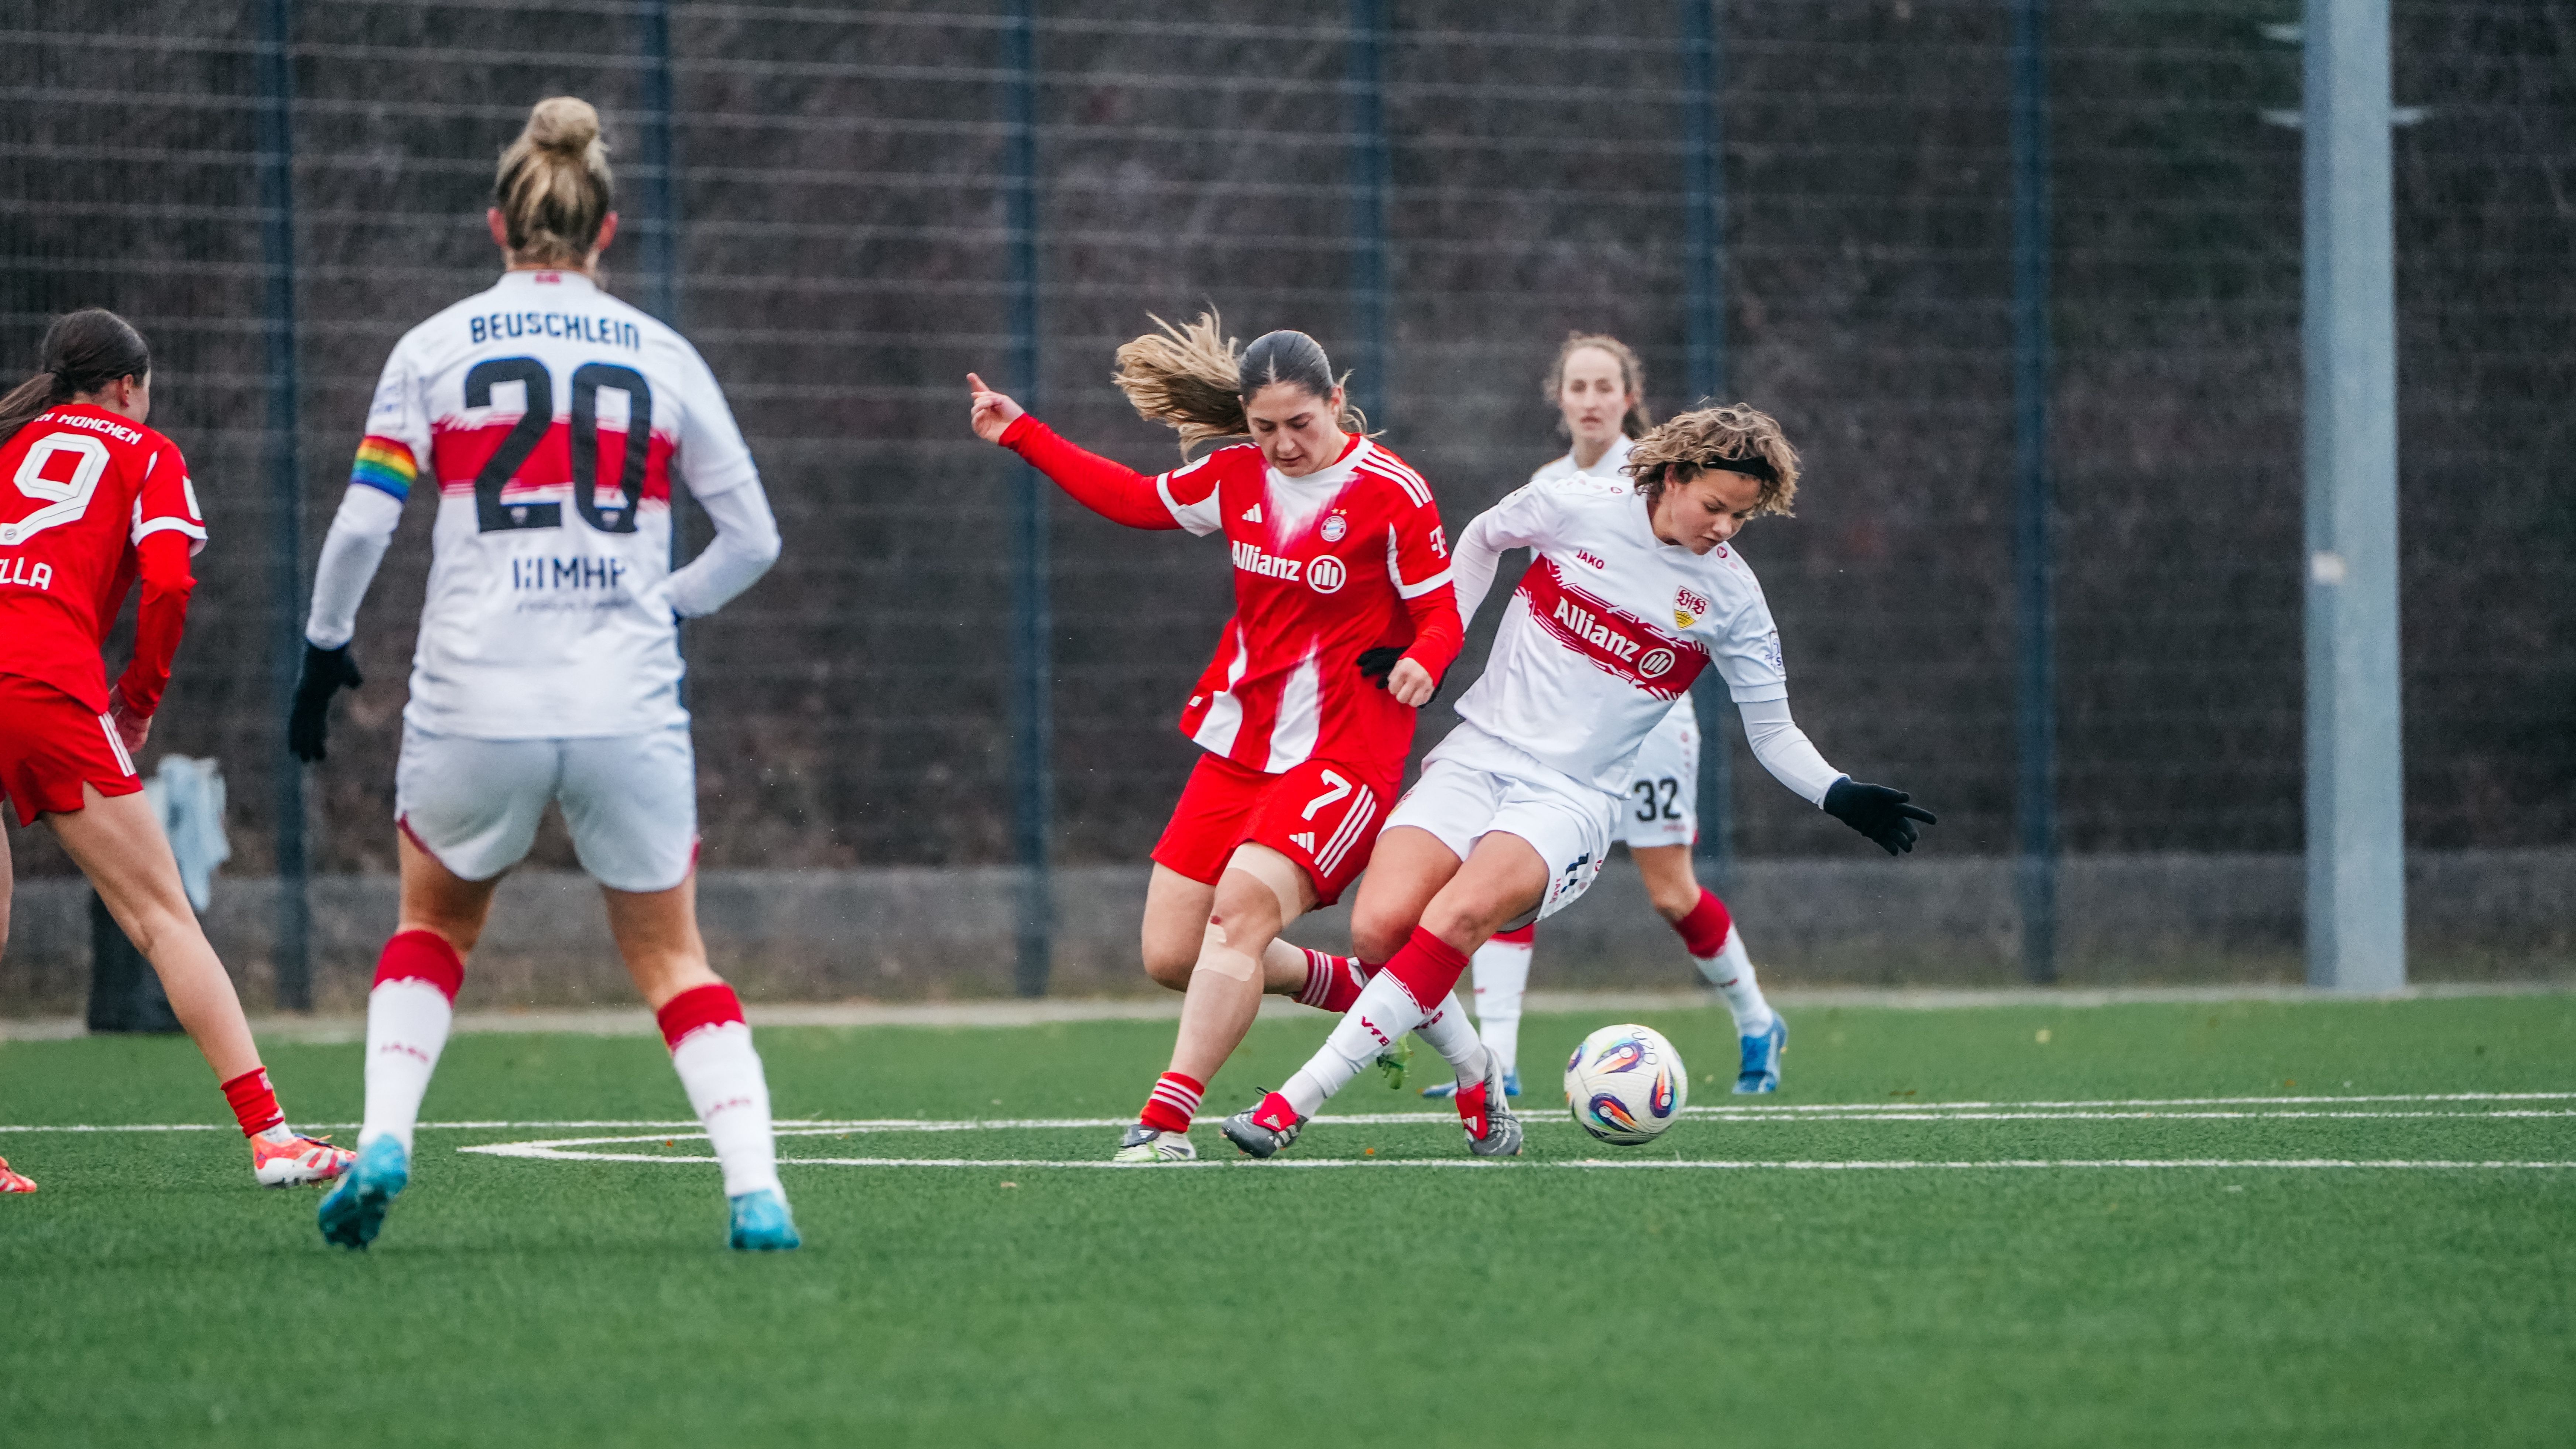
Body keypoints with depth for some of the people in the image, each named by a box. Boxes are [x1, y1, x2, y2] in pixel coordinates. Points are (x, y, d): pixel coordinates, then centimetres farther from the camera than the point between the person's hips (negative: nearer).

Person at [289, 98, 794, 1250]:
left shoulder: (437, 347, 4)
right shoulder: (663, 357, 8)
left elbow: (361, 524, -2)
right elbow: (753, 540, 12)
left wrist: (325, 649, 12)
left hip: (475, 701, 0)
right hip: (630, 709, 0)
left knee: (435, 925, 23)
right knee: (670, 958, 12)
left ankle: (382, 1139, 4)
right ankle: (756, 1188, -4)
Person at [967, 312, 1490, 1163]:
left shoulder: (1391, 494, -12)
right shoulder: (1239, 476, 5)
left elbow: (1442, 613, -9)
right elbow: (1142, 501, 22)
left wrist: (1421, 663, -32)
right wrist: (1022, 436, 21)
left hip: (1344, 749, -7)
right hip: (1239, 741, 7)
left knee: (1242, 904, -27)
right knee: (1170, 956, 2)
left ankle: (1167, 1122, -29)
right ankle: (1360, 988, 24)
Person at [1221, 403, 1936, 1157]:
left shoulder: (1731, 593, 0)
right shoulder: (1577, 506, -3)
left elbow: (1773, 732, 7)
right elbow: (1484, 536, 19)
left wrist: (1840, 795, -8)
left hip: (1572, 800, -1)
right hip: (1478, 756, 1)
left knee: (1455, 917, -30)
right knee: (1380, 926, -21)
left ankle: (1296, 1101, -28)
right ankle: (1475, 1081, 7)